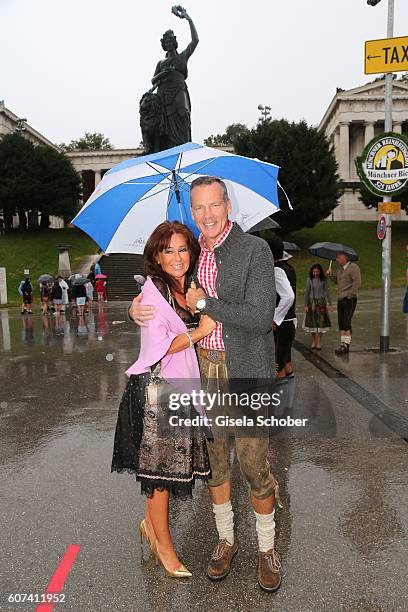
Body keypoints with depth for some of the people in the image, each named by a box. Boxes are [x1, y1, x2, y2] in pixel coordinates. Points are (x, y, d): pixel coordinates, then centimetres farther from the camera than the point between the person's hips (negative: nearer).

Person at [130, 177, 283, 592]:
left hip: (246, 371, -5)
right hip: (204, 370, 5)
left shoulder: (255, 250, -10)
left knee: (253, 466, 3)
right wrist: (138, 307, -2)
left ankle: (266, 548, 29)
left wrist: (204, 302, -15)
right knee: (215, 460, 16)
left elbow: (260, 317, -20)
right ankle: (226, 539, 37)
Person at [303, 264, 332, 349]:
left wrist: (329, 303, -8)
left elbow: (327, 292, -1)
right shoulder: (309, 279, -2)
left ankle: (319, 342, 6)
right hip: (312, 302, 0)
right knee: (312, 322, 6)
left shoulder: (324, 280, -1)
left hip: (321, 302, 0)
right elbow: (307, 292, -1)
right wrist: (306, 305, -4)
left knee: (321, 322, -2)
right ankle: (313, 341, 20)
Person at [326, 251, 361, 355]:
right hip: (340, 300, 8)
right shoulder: (339, 268, 17)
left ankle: (346, 345, -8)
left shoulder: (353, 267, -8)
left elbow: (357, 283, -15)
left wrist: (349, 295, -17)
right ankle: (343, 344, 15)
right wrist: (330, 275, 8)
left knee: (346, 322, -12)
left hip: (349, 300, -8)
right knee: (341, 323, 8)